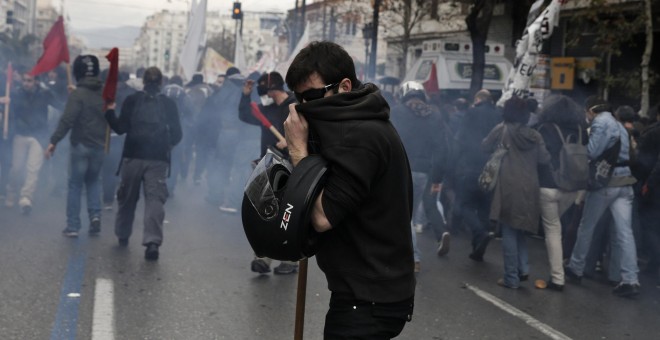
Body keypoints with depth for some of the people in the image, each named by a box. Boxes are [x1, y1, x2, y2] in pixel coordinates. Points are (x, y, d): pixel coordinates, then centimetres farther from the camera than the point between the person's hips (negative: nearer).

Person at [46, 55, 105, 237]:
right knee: (93, 181, 20)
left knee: (75, 185, 4)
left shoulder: (77, 94, -12)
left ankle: (72, 226, 3)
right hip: (100, 145, 5)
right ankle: (95, 215, 1)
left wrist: (54, 141, -19)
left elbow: (67, 120, -21)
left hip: (81, 145, -4)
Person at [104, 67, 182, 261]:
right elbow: (177, 135, 4)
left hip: (133, 156, 1)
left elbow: (120, 128, -1)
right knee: (155, 199, -6)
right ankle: (152, 241, -20)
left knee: (127, 198, 17)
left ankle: (122, 235, 31)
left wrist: (110, 112, 13)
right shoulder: (169, 104, 4)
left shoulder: (132, 100, 2)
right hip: (158, 159, -1)